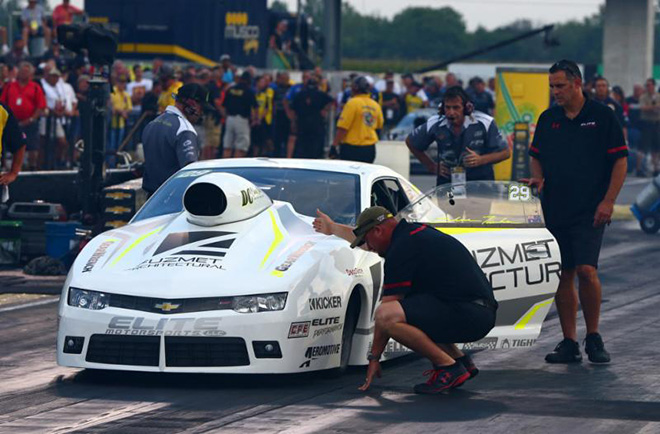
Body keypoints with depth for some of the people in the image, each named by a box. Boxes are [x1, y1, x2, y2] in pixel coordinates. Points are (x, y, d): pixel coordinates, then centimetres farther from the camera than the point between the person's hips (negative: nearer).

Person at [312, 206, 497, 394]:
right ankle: (461, 360, 16)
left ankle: (449, 367, -13)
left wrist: (374, 357, 1)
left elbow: (385, 314, -7)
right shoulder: (414, 232, 18)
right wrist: (333, 228, 54)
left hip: (467, 314, -10)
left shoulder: (402, 249, -10)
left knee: (387, 315, -22)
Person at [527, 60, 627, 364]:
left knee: (586, 270, -16)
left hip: (590, 212, -5)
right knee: (563, 275, 5)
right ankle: (569, 343, 10)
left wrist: (608, 202, -10)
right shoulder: (548, 119, 12)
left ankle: (593, 337, -2)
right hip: (555, 210, 5)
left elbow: (620, 161, -2)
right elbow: (536, 156, 23)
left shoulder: (602, 116, -2)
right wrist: (538, 179, 1)